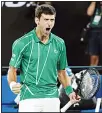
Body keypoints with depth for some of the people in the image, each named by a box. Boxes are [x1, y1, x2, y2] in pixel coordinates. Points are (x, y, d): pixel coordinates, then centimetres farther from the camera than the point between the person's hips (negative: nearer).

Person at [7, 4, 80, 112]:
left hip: (52, 98, 3)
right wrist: (13, 84, -20)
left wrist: (69, 90, 7)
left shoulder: (59, 43, 8)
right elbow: (12, 69, 0)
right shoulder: (22, 43, -4)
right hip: (29, 98, -3)